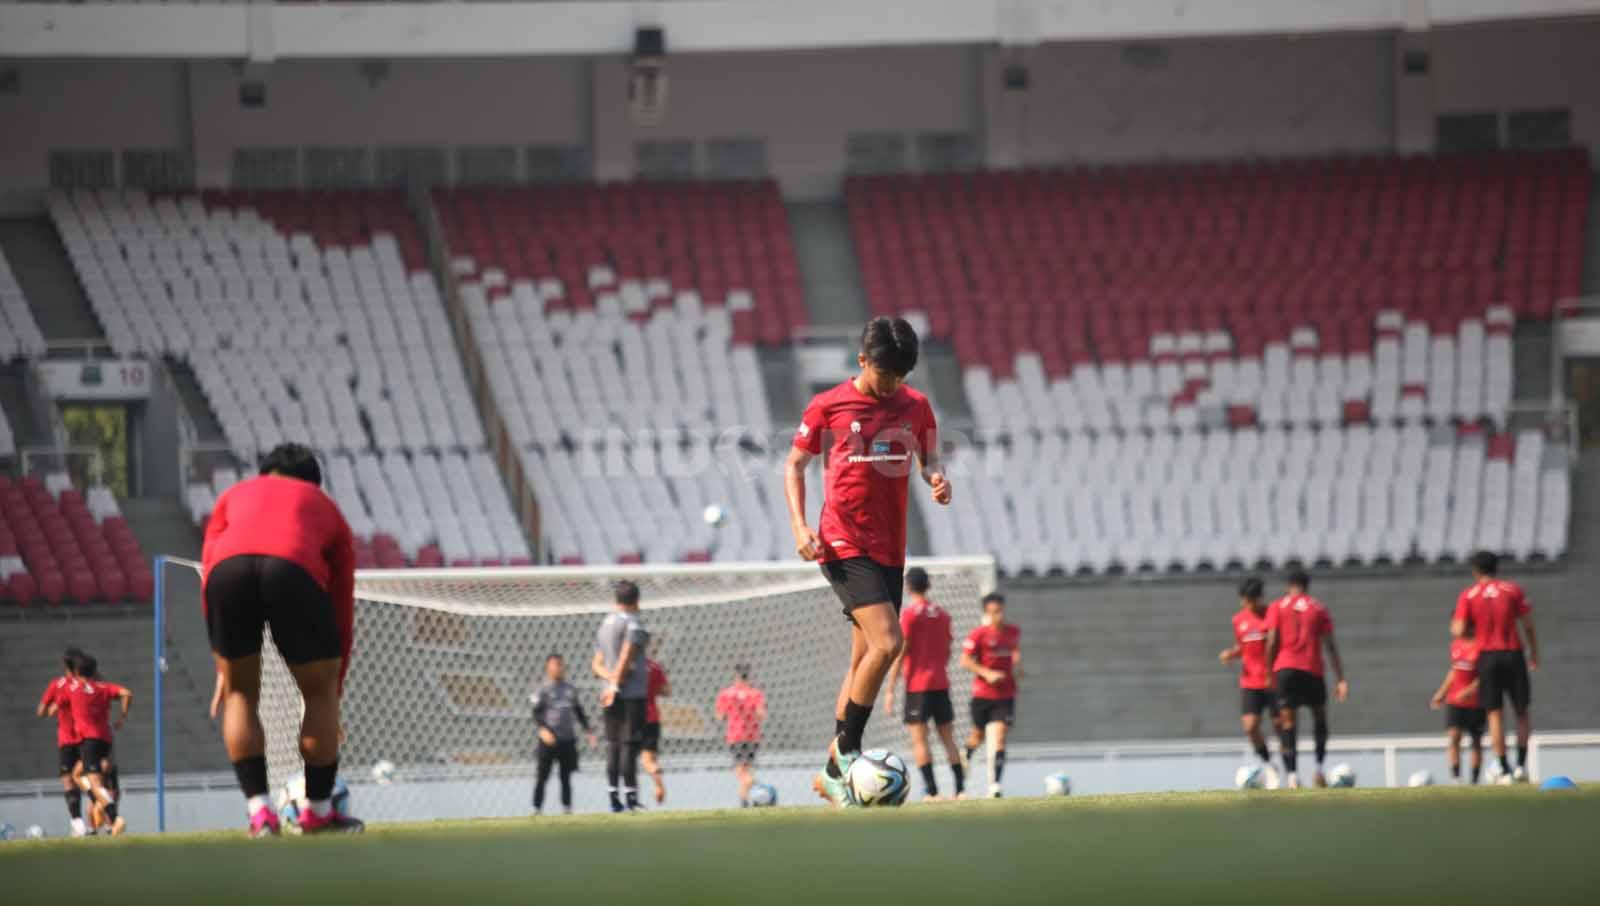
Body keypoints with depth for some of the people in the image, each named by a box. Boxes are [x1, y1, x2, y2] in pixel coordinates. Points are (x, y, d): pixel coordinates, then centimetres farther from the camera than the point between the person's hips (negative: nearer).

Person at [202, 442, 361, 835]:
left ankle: (259, 813, 11)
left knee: (239, 692, 20)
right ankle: (317, 812, 26)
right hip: (295, 569, -1)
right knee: (319, 693, 19)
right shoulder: (326, 509, 36)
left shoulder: (235, 495, 39)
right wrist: (335, 683, 40)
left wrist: (224, 668, 29)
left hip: (228, 567, 1)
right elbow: (342, 607, 33)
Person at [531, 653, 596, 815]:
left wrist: (587, 730, 13)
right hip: (549, 739, -4)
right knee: (542, 775, -2)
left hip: (568, 739, 4)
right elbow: (536, 713, -7)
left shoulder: (571, 689, 13)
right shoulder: (543, 690, -1)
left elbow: (578, 711, 21)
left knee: (566, 776, 7)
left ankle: (567, 808, 10)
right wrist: (543, 729, -23)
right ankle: (537, 808, 1)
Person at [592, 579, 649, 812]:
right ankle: (630, 796, -10)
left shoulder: (604, 625, 17)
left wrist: (611, 677, -1)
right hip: (632, 693, -7)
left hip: (611, 695, 7)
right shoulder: (633, 623, -7)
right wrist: (615, 685, -13)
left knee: (613, 745, 6)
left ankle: (614, 797, 3)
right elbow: (626, 657, -15)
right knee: (629, 743, -7)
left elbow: (597, 664, 15)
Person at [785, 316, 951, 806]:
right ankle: (847, 746, -9)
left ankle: (833, 772, 17)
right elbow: (795, 464, 6)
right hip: (843, 545, -5)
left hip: (889, 550, 5)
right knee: (887, 641, -21)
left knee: (865, 658, 8)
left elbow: (929, 459, 20)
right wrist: (799, 525, -7)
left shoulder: (915, 406, 8)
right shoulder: (828, 406, -2)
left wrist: (937, 479, -5)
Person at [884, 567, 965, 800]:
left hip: (917, 685, -5)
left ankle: (932, 791, -15)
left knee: (919, 740, -5)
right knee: (948, 739, 10)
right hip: (941, 684, 5)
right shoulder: (943, 614, 10)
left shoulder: (909, 614, -7)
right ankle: (960, 787, 4)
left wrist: (890, 690, -9)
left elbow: (900, 654, -10)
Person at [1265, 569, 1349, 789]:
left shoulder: (1277, 607, 8)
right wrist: (1341, 680, 2)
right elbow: (1330, 645, 3)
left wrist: (1269, 674, 5)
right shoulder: (1318, 608, 9)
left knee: (1287, 723, 0)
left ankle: (1292, 775, -13)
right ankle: (1319, 767, 4)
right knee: (1320, 717, 19)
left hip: (1285, 669, 0)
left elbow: (1271, 642, -1)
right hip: (1312, 670, 0)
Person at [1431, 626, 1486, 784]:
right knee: (1453, 737, -13)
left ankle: (1475, 781, 18)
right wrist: (1441, 693, 20)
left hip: (1476, 703, -4)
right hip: (1454, 702, 4)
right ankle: (1456, 778, -19)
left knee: (1476, 742, 8)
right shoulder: (1456, 644, 8)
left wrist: (1470, 690, -27)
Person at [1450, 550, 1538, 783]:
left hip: (1487, 656, 0)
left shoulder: (1468, 596, 1)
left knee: (1495, 714, 2)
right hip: (1513, 654, 0)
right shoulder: (1513, 590, 3)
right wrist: (1534, 654, 12)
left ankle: (1505, 771, -4)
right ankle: (1521, 764, 1)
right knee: (1522, 711, 12)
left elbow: (1459, 632, -6)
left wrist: (1453, 626, 17)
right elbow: (1528, 626, 1)